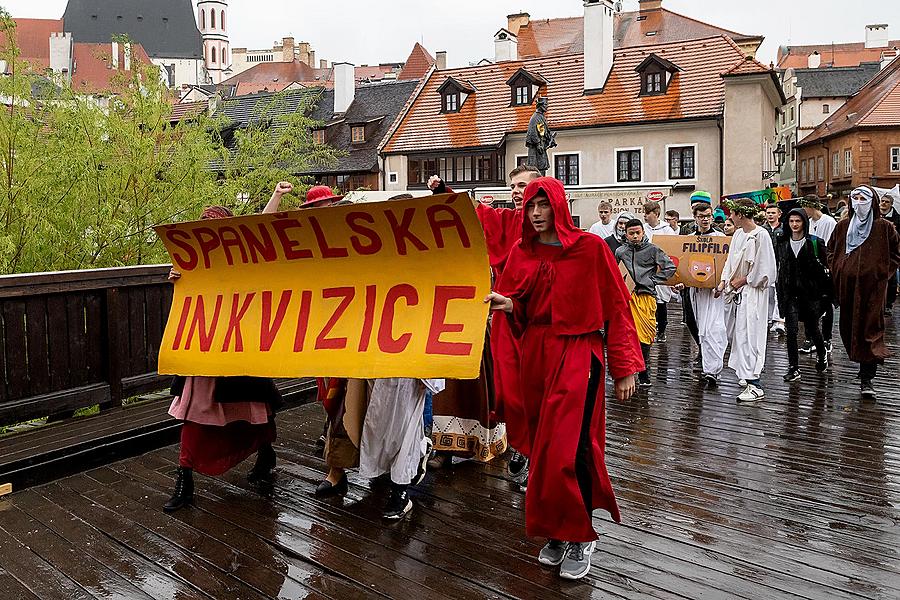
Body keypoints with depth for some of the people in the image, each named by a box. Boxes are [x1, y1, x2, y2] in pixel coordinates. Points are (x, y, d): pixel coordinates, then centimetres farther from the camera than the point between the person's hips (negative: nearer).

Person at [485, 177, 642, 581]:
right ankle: (556, 532, 24)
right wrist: (506, 304, -19)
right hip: (535, 353, 5)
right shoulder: (522, 252, 7)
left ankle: (579, 536, 10)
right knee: (544, 445, 9)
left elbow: (615, 307, -4)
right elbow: (513, 302, 6)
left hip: (578, 354, -4)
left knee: (567, 448, -10)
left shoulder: (590, 247, -5)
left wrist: (624, 367, -7)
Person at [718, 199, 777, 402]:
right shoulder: (738, 233, 11)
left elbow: (764, 269, -16)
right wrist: (724, 281, 5)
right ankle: (748, 374, 28)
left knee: (747, 335, -10)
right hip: (736, 292, 9)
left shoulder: (761, 235, -14)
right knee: (734, 333, 13)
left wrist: (742, 280, -10)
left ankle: (755, 385, -7)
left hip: (752, 292, -9)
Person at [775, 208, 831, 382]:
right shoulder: (781, 243, 6)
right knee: (791, 329, -6)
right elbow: (777, 267, 11)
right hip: (789, 292, 1)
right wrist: (779, 292, 6)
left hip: (811, 291, -1)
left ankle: (822, 354, 41)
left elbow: (824, 267, -1)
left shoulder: (815, 243, -2)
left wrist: (825, 292, -6)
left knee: (812, 327, 10)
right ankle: (793, 368, 1)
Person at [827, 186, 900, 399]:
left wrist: (883, 272, -1)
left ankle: (866, 380, -4)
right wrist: (837, 270, 9)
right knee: (848, 327, 8)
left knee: (870, 330, -6)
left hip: (872, 286, -3)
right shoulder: (842, 226, 9)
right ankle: (864, 367, 29)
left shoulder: (883, 227, 1)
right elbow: (831, 251, 21)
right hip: (846, 286, 4)